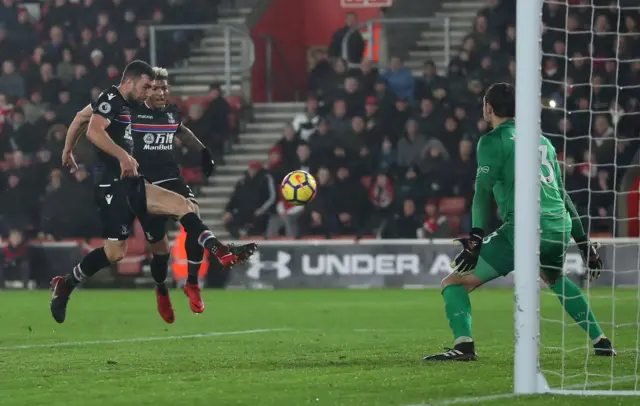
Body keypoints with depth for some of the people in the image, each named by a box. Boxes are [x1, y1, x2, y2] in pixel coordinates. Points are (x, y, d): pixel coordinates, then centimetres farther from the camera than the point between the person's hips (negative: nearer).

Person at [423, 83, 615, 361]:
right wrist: (584, 242, 31)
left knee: (454, 282, -2)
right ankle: (601, 342, 33)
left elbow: (483, 192, -7)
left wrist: (476, 239, -13)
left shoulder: (493, 141, 4)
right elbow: (563, 195, 28)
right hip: (560, 230, 7)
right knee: (556, 279, 39)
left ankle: (464, 345, -25)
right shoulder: (543, 141, 24)